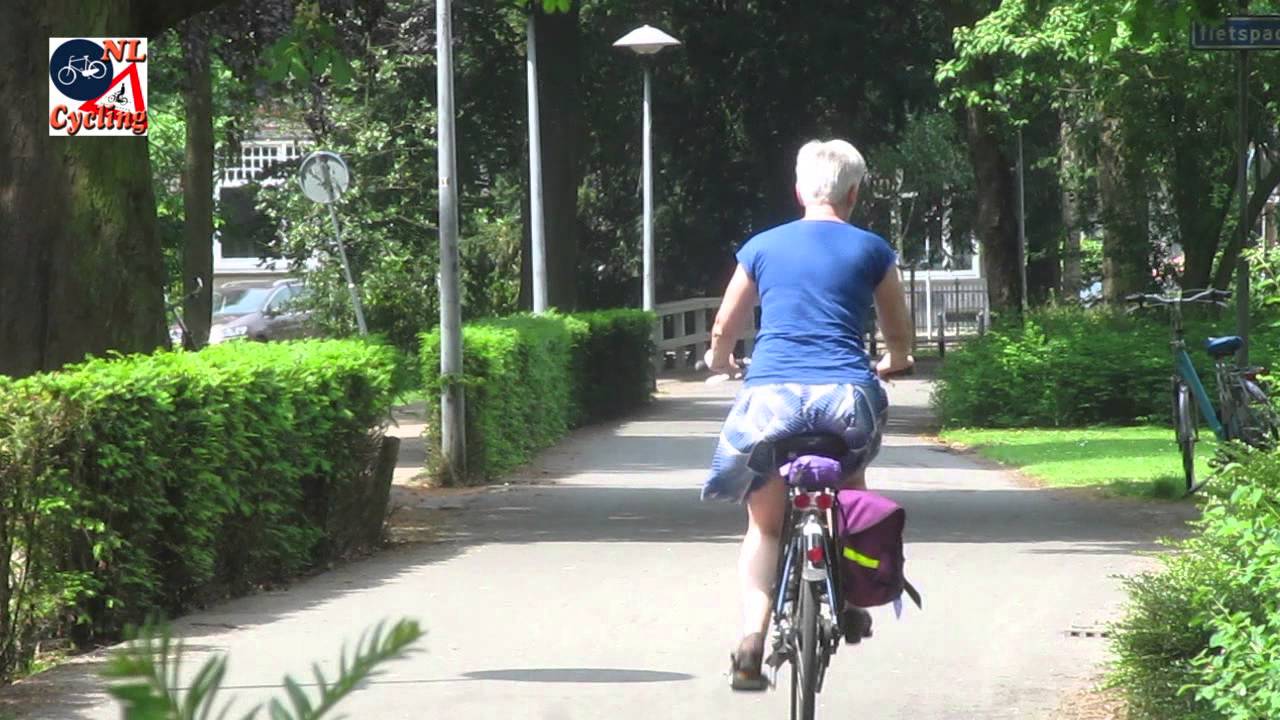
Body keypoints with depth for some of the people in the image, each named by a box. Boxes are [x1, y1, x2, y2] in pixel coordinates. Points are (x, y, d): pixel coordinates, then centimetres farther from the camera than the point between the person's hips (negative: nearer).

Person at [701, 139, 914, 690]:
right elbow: (899, 339, 21)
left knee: (763, 526, 13)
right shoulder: (872, 251, 10)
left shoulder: (763, 247, 12)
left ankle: (752, 638, -7)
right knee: (851, 483, 32)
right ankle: (852, 602, 24)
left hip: (770, 396, 0)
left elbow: (723, 328, 22)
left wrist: (718, 358, 45)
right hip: (846, 396, 0)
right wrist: (892, 363, 44)